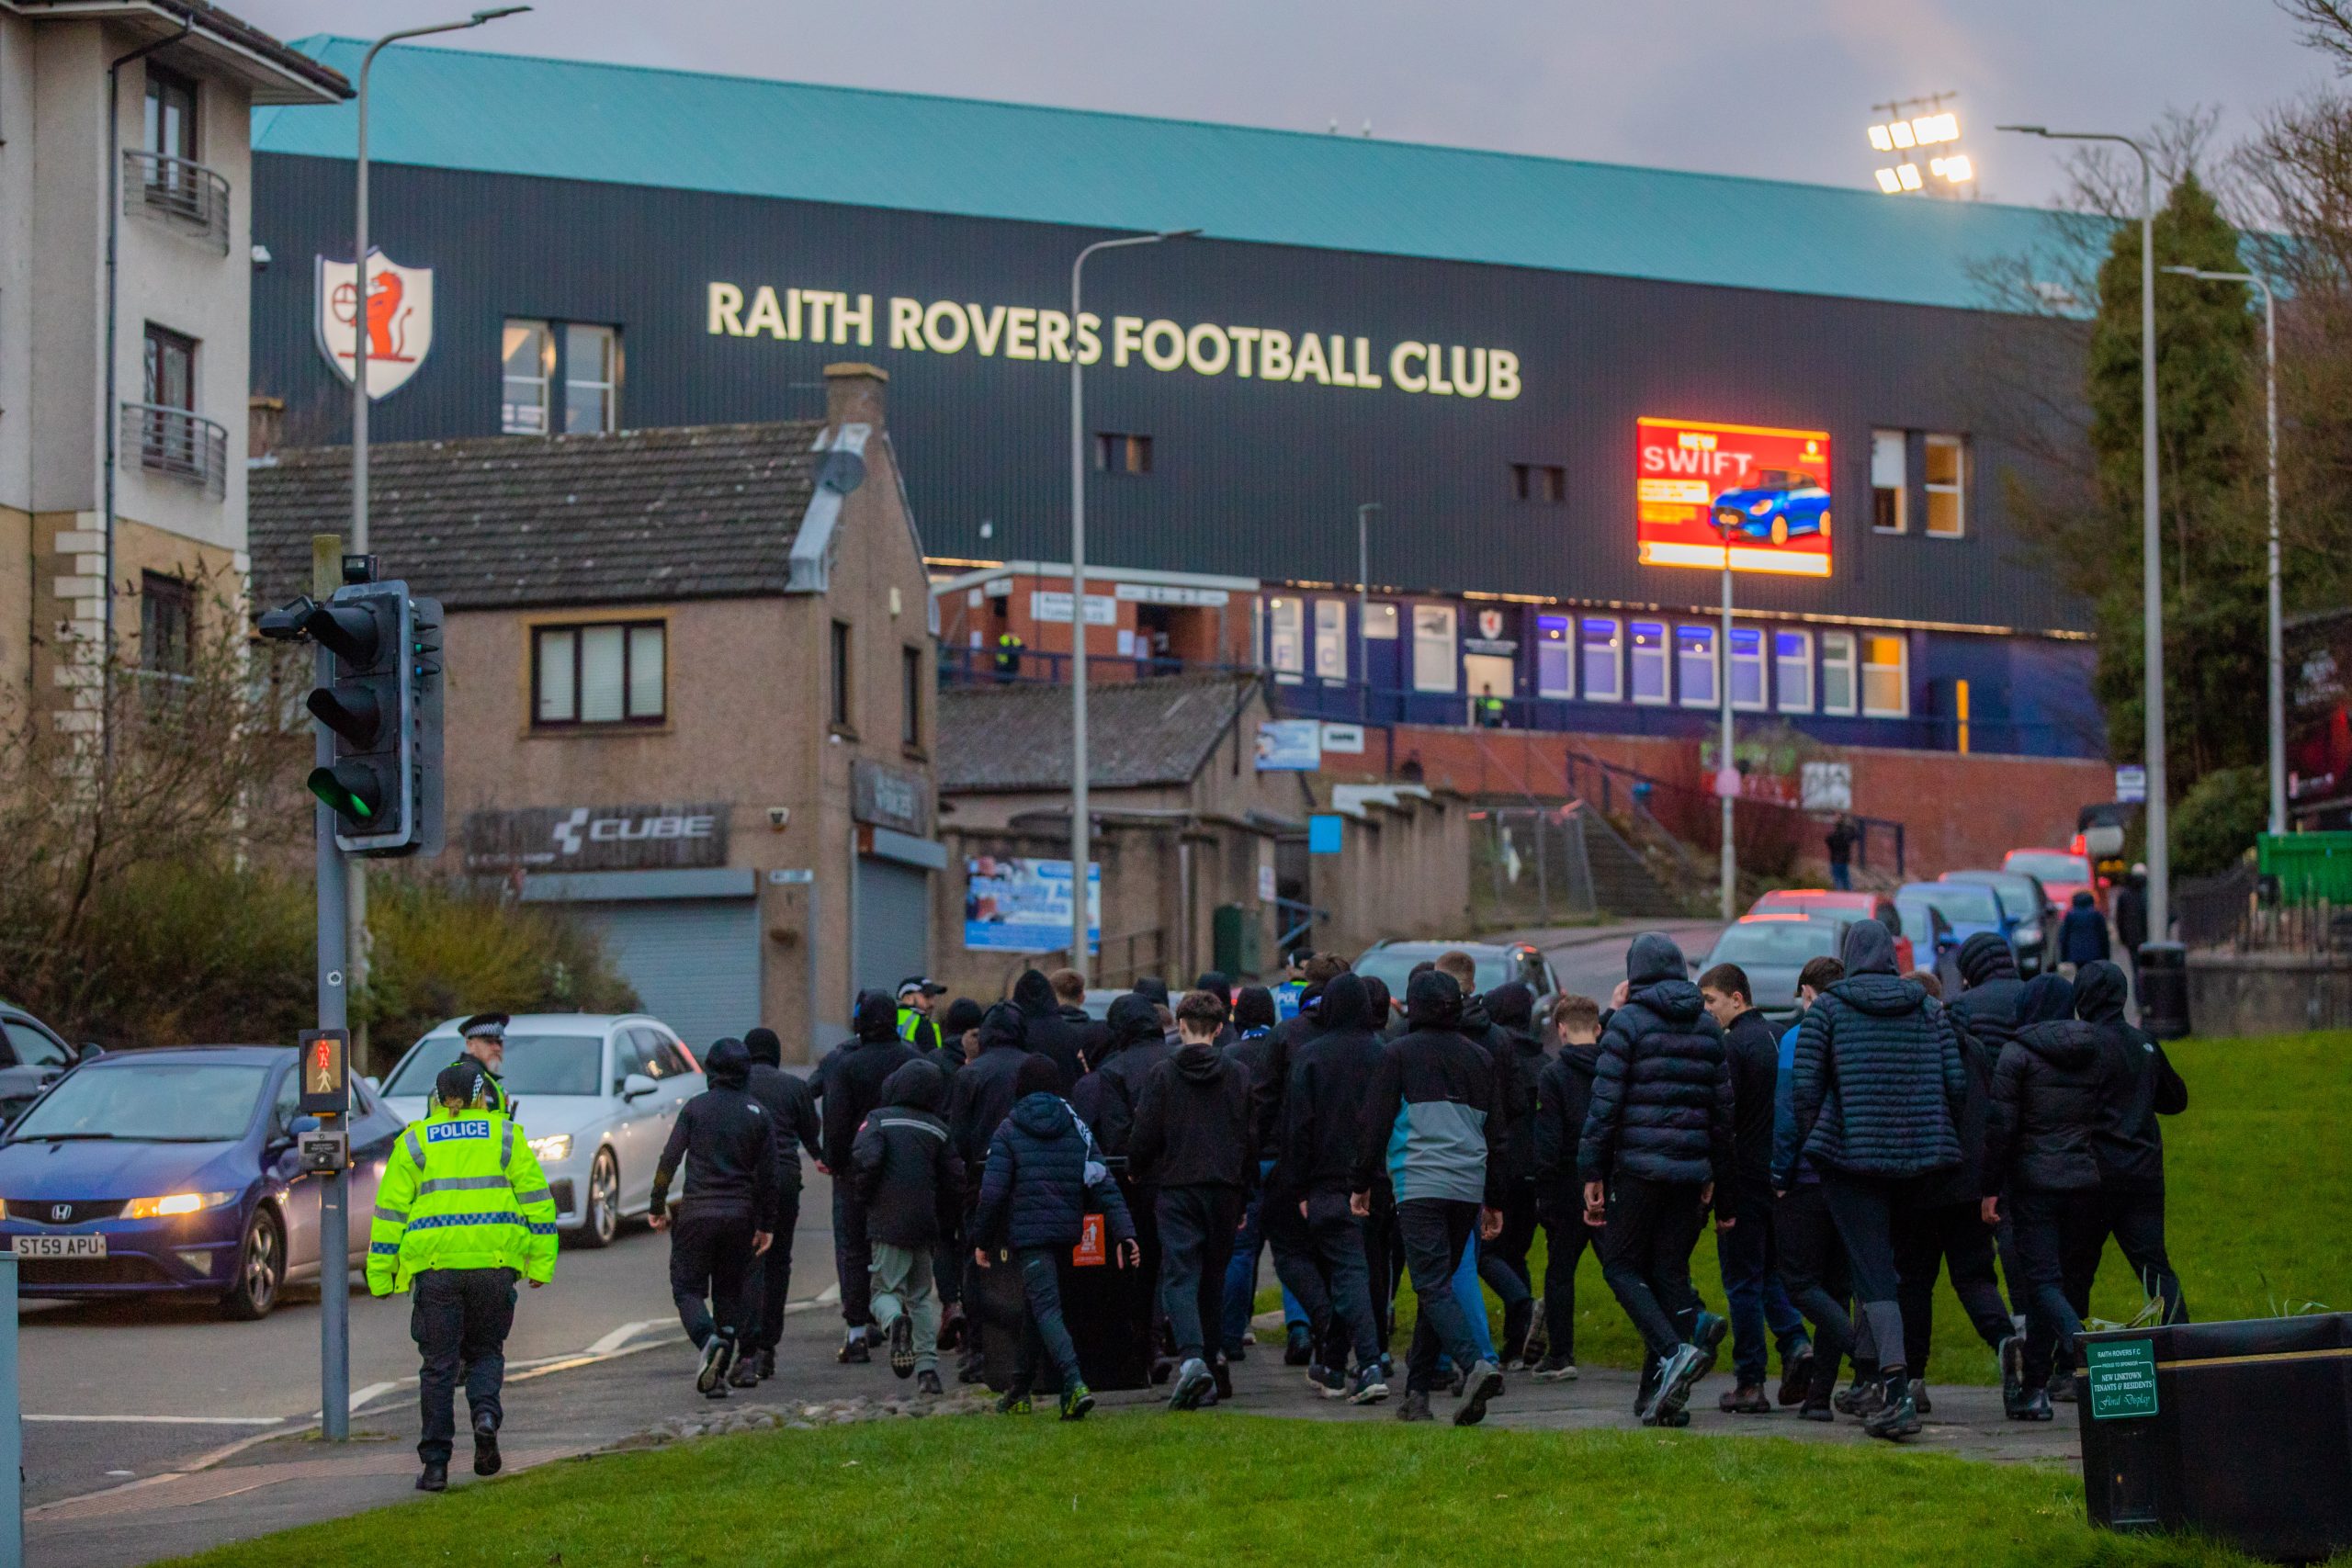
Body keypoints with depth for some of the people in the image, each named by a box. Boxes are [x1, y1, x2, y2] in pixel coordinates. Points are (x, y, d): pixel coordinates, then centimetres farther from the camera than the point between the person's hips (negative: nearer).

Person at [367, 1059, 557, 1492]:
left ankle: (435, 1462, 3)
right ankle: (486, 1414, -11)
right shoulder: (505, 1136, 9)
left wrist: (380, 1275, 10)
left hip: (436, 1266, 0)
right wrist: (541, 1263, 6)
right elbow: (536, 1200, 4)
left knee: (439, 1364, 6)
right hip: (494, 1263, 0)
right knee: (485, 1352, 17)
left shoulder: (415, 1141, 9)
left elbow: (390, 1210, 6)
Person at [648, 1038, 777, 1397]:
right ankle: (722, 1369, 8)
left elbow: (669, 1160, -5)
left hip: (696, 1212, -2)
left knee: (687, 1288, 4)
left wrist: (657, 1206, 4)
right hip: (740, 1215, 2)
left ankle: (709, 1339, -24)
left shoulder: (695, 1108, -1)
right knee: (730, 1291, 13)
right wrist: (766, 1225, 10)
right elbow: (767, 1176, 4)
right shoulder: (759, 1115, 4)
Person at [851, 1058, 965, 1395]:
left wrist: (865, 1197, -2)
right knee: (922, 1296, 14)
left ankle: (895, 1321, -31)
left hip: (888, 1222, -4)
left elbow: (865, 1159, -20)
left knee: (885, 1289, 4)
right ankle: (927, 1365, 2)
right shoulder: (938, 1129, 8)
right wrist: (946, 1223, 18)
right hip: (925, 1224, 4)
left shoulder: (880, 1119, -4)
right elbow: (955, 1180, 7)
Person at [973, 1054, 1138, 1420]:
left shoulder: (1008, 1132, -3)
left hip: (1028, 1233, -5)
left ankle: (1075, 1384, -31)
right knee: (1038, 1306, 19)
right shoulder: (1075, 1129, 7)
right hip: (1066, 1231, 5)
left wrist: (981, 1240, 1)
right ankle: (1019, 1391, 28)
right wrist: (1123, 1233, -5)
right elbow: (1102, 1183, -1)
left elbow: (992, 1192, -9)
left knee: (1046, 1309, -11)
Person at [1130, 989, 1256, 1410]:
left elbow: (1145, 1137, -4)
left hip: (1176, 1188, -3)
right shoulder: (1239, 1075, 5)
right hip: (1224, 1189, 3)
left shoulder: (1161, 1072, -3)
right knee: (1213, 1277, 14)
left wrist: (1140, 1178, 14)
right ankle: (1211, 1359, 17)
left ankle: (1191, 1356, -27)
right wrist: (1243, 1195, 17)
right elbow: (1252, 1140, 8)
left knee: (1179, 1276, -6)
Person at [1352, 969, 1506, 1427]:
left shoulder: (1398, 1055, 1)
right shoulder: (1479, 1059, 15)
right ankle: (1417, 1392, 14)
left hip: (1419, 1184, -5)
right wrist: (1493, 1201, 22)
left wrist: (1362, 1184, 9)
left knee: (1433, 1286, -11)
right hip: (1469, 1187, 5)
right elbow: (1495, 1132, 17)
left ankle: (1475, 1365, -33)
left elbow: (1375, 1124, -1)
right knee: (1438, 1283, 13)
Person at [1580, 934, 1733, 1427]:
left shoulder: (1627, 1022, -5)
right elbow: (1723, 1105, 14)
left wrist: (1592, 1172, -5)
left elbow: (1605, 1102, -9)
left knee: (1621, 1263, 4)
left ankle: (1673, 1350, -18)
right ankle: (1660, 1393, -1)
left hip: (1638, 1165, -5)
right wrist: (1715, 1174, 21)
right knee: (1669, 1269, 8)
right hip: (1691, 1167, 5)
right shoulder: (1708, 1027, 12)